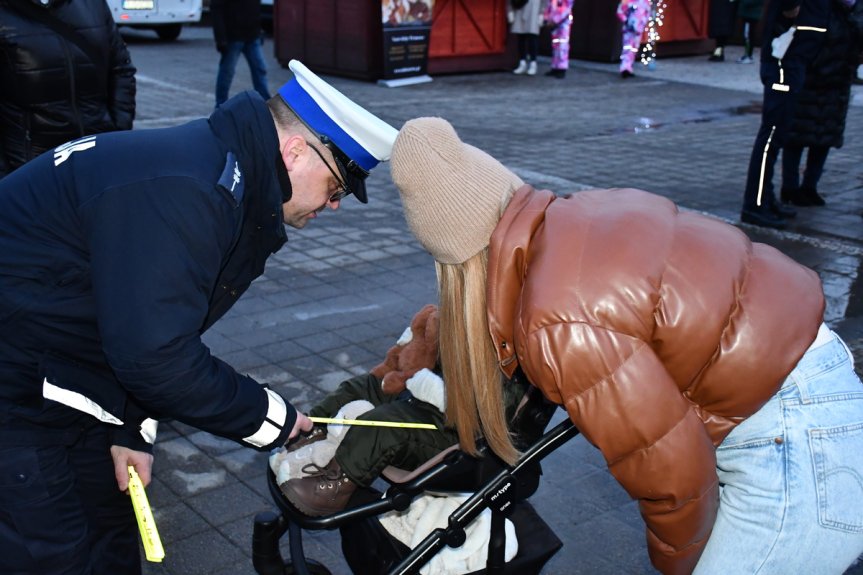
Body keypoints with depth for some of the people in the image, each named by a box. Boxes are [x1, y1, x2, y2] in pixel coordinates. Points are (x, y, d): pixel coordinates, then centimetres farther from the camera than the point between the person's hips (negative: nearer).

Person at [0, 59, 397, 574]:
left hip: (61, 374, 10)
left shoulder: (217, 164, 4)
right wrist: (266, 417, -16)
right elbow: (155, 354, -29)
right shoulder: (182, 192, -28)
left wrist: (133, 428, 4)